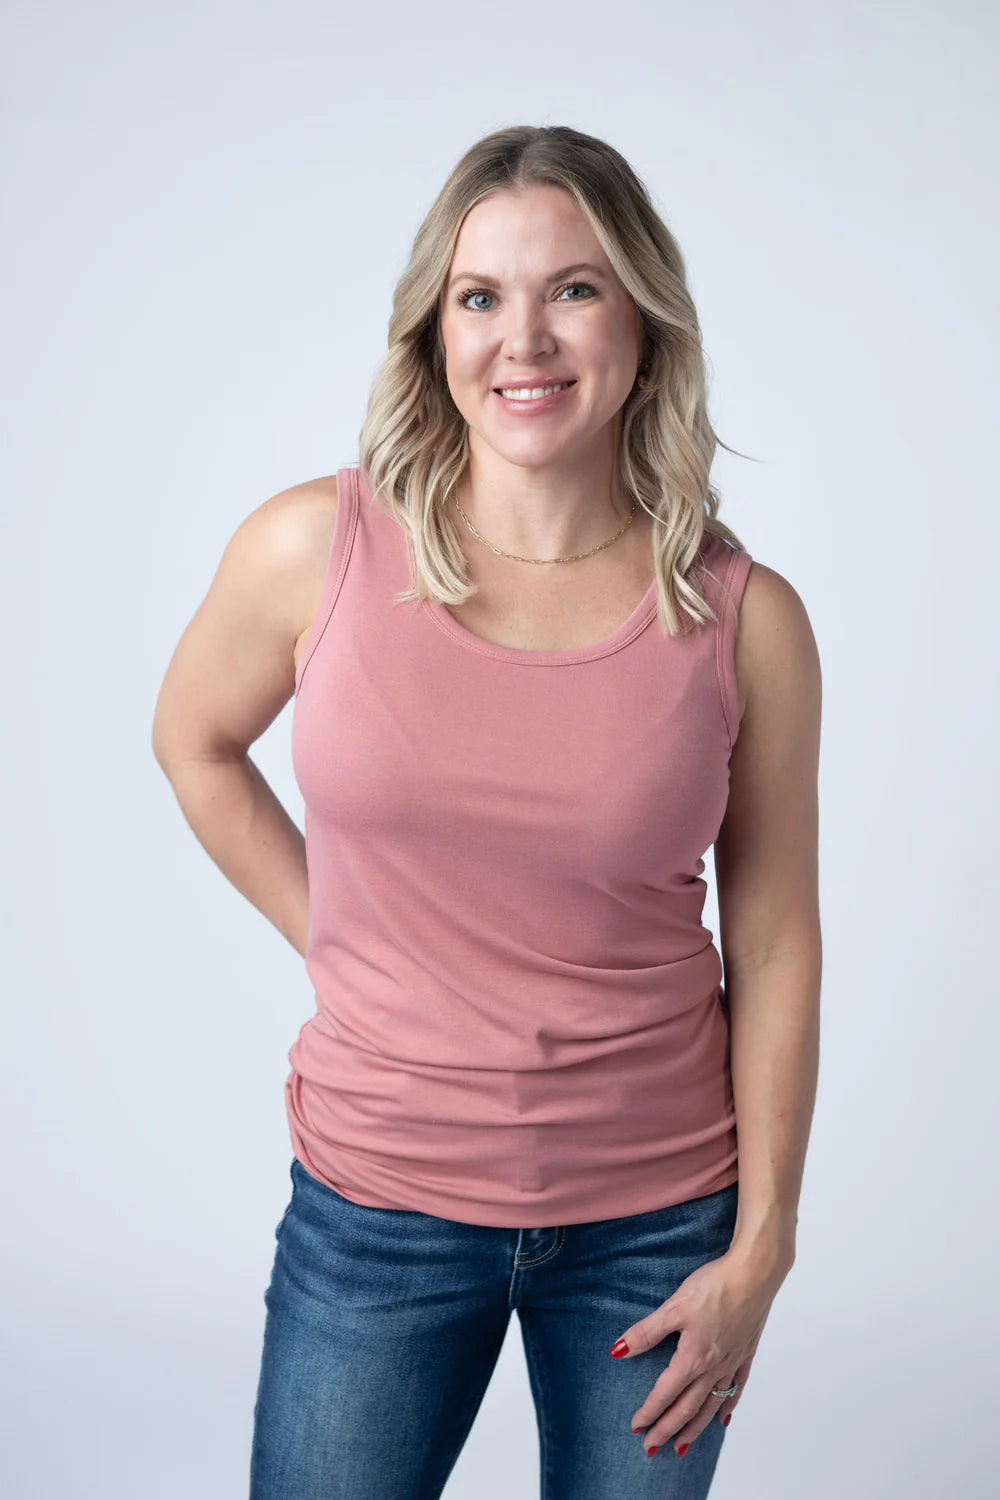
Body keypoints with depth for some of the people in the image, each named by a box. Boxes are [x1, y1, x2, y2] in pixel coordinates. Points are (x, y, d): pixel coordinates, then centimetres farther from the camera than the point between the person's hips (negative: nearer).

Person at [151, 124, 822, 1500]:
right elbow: (195, 743, 9)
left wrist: (763, 1246, -2)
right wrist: (339, 955, 5)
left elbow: (773, 945, -3)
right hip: (379, 1202, 0)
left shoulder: (745, 620, -10)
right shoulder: (315, 549, -10)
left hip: (657, 1218, 0)